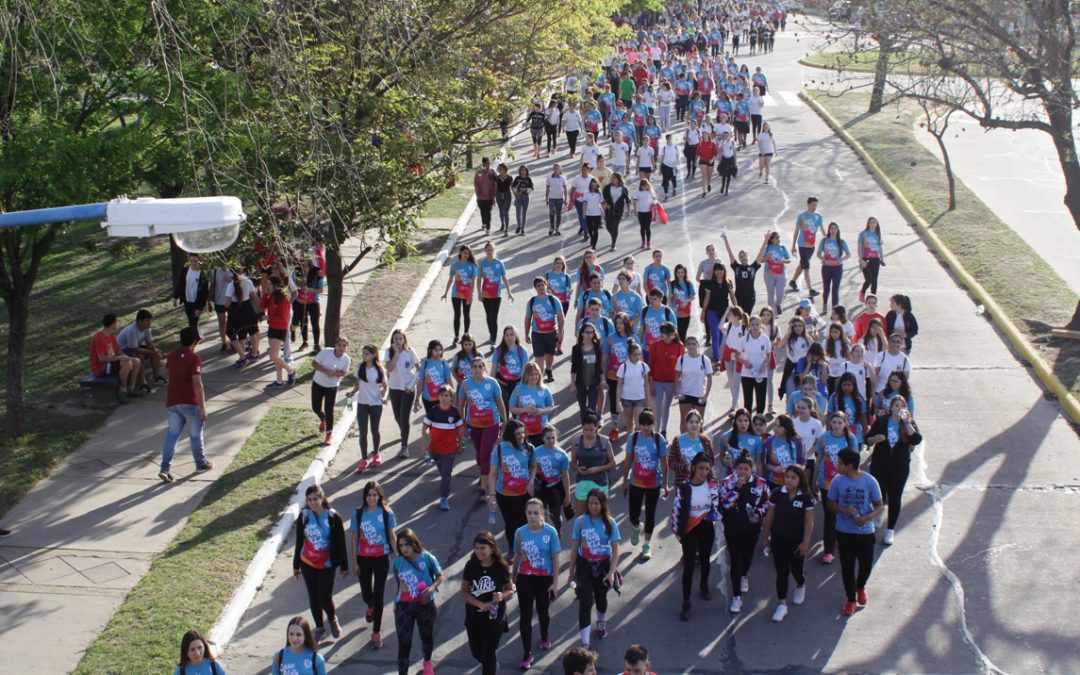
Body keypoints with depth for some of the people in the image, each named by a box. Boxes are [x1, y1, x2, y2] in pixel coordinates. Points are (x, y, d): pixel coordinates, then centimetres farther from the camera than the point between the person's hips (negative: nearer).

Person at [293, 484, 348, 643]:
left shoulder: (333, 517, -11)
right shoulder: (303, 517, -4)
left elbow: (340, 543, -4)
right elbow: (299, 542, 6)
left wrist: (344, 566, -1)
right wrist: (296, 565, 9)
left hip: (326, 564, -3)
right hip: (308, 564, 3)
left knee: (325, 598, -7)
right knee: (313, 597, 9)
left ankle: (333, 620, 25)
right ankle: (319, 628, 27)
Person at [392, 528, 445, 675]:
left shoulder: (427, 558, -16)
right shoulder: (397, 562, -10)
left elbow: (441, 576, -5)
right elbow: (398, 584, 4)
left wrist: (432, 587, -24)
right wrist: (395, 605, 11)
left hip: (426, 605, 0)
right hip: (404, 606, 0)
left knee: (427, 636, 23)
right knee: (404, 642, -5)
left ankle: (427, 662, 52)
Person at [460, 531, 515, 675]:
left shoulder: (501, 567, -14)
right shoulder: (471, 565, -9)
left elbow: (511, 591, -3)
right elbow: (464, 592, -7)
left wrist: (502, 596, -27)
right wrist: (481, 604, -23)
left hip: (494, 616, -3)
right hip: (474, 616, 3)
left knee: (488, 653, -2)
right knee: (476, 651, 18)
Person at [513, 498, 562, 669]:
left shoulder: (551, 532, -14)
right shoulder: (520, 532, -8)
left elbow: (555, 558, -7)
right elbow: (517, 557, 4)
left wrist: (555, 582, -6)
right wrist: (512, 578, 12)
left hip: (544, 579, -1)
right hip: (524, 578, 1)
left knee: (543, 612, 19)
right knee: (525, 616, 2)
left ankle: (545, 636, 50)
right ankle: (527, 654, 11)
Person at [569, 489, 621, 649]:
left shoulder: (610, 523, -9)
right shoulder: (580, 521, -7)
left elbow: (615, 550, -9)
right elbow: (575, 547, 0)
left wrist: (611, 572, -18)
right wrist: (571, 570, 3)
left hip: (603, 565, 1)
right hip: (584, 565, -1)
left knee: (601, 597, 21)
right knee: (585, 601, -9)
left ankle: (601, 622, 54)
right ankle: (585, 642, -8)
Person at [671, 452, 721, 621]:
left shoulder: (713, 486, -7)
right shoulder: (684, 487, -17)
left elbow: (718, 505, 5)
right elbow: (676, 509, -10)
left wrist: (716, 515, -16)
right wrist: (676, 530, -8)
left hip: (707, 528, 3)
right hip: (689, 530, -3)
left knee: (704, 559, 23)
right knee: (689, 565, -4)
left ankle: (704, 585, 50)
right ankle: (686, 603, 4)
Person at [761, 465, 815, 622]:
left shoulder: (806, 497, -10)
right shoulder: (777, 494, -6)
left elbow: (809, 521, -7)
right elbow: (769, 516, 2)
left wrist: (805, 542, -10)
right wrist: (765, 537, 5)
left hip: (797, 541, -1)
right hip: (778, 540, 1)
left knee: (796, 570, 11)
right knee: (781, 572, 3)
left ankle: (800, 586, 47)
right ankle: (781, 605, 10)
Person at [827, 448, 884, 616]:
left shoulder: (870, 481, -13)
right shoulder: (838, 481, -8)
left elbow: (879, 506, -4)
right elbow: (829, 504, 1)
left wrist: (868, 517, -24)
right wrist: (843, 510, -20)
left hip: (865, 531, -1)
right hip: (844, 531, 1)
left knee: (866, 564, 9)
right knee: (847, 566, 7)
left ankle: (861, 587, 42)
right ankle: (851, 599, 24)